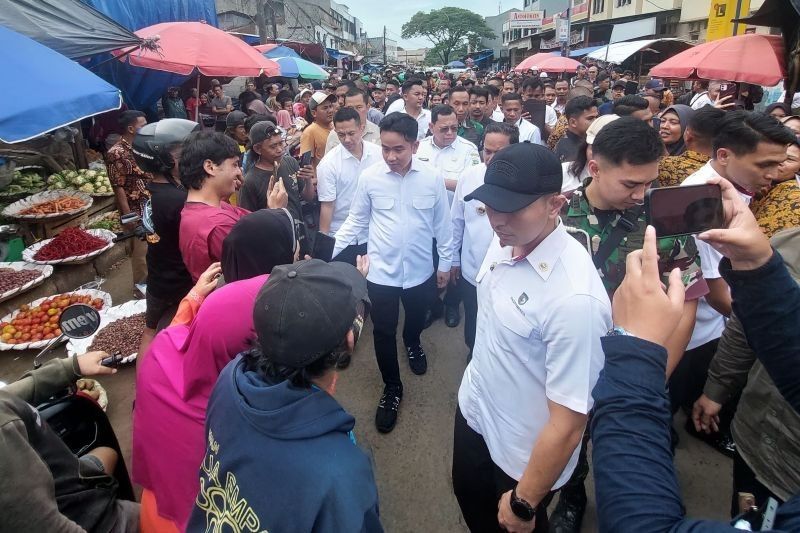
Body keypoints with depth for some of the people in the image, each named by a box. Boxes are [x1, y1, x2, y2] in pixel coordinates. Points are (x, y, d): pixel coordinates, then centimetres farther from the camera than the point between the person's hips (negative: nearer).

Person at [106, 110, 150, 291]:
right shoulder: (116, 153, -16)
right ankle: (142, 286, 19)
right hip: (136, 211, -7)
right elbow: (118, 187, -17)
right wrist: (128, 216, -18)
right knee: (141, 250, 3)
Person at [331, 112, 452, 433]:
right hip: (381, 270, -1)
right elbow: (356, 220, -3)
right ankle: (392, 388, 31)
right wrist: (329, 251, -9)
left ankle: (413, 344, 61)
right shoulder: (369, 177, -11)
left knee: (416, 318, 24)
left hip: (420, 268, 1)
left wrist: (445, 263, 5)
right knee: (383, 331, 8)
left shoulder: (432, 177, -11)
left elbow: (442, 224, -2)